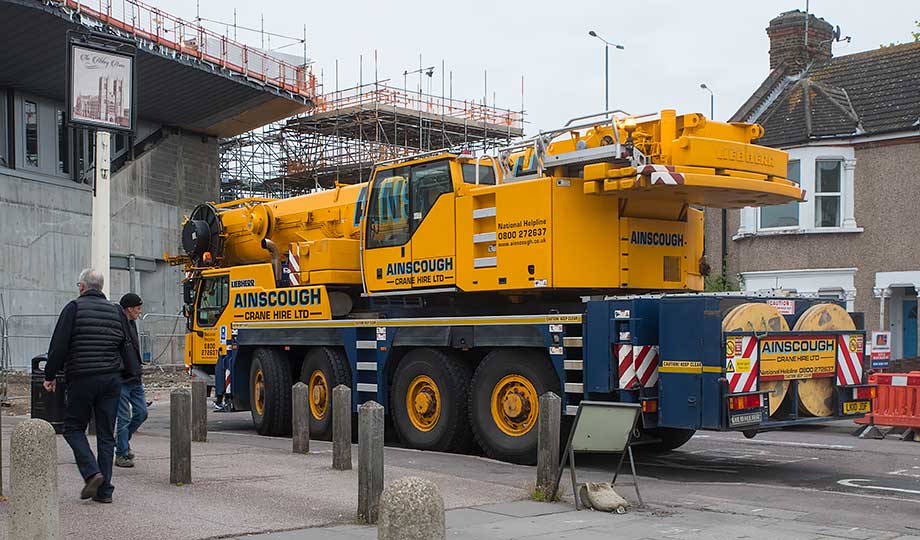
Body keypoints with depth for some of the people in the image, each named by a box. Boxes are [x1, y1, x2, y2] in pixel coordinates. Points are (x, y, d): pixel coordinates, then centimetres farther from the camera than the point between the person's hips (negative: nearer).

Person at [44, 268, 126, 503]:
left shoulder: (74, 308, -5)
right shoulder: (115, 311, 10)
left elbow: (58, 346, -9)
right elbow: (123, 346, 13)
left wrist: (50, 375, -1)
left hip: (82, 378, -4)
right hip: (112, 378, 4)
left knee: (73, 428, 10)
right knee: (106, 434, 8)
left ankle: (92, 472, -9)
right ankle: (104, 490, 8)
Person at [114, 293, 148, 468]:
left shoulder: (131, 324, 15)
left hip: (135, 379, 8)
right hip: (121, 381, -8)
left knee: (141, 413, 8)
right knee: (124, 418, -4)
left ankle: (123, 439, 29)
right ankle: (121, 455, 6)